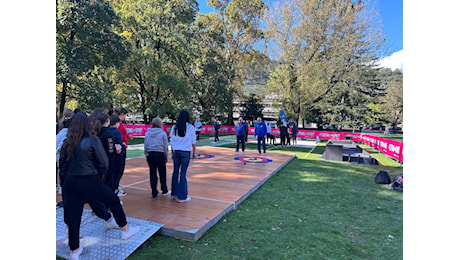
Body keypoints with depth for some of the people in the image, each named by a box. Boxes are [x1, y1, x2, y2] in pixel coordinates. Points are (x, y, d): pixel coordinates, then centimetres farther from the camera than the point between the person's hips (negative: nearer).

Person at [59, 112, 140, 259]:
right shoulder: (93, 141, -10)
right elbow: (104, 163, -8)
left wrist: (68, 178, 16)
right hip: (89, 181, -5)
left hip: (70, 182, 5)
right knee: (114, 201, 14)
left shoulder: (67, 143, 4)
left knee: (73, 216, 12)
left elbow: (62, 165, 9)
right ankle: (125, 230, 26)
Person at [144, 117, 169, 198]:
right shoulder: (163, 133, -7)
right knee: (162, 173, 10)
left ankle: (154, 192, 13)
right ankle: (164, 190, 22)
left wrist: (146, 155, 16)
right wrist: (166, 157, 7)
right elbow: (165, 147, -3)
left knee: (152, 173, 9)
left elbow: (145, 146, 7)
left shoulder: (147, 133, 3)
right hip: (160, 154, -3)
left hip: (150, 154, 3)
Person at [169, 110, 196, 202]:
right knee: (183, 173, -1)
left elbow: (172, 142, 8)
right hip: (186, 152, -3)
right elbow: (193, 142, 0)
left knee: (175, 171, 13)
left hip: (176, 151, 3)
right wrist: (193, 152, 12)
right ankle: (182, 196, 6)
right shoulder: (190, 127, -5)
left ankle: (174, 193, 24)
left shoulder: (174, 127, 4)